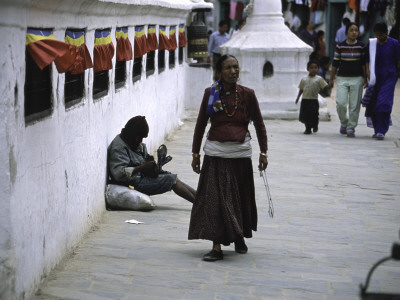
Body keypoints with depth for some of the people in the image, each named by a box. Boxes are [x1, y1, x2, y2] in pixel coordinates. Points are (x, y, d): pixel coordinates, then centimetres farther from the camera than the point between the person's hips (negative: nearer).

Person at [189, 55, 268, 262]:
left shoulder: (247, 94, 1)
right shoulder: (210, 94, 1)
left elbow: (259, 125, 7)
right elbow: (200, 125, 7)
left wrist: (263, 152, 2)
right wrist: (196, 153, 7)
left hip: (240, 154, 1)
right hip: (215, 154, -1)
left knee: (240, 198, 11)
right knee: (215, 199, -6)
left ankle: (239, 237, 34)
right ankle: (217, 247, -6)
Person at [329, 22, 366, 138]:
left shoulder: (362, 46, 2)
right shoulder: (340, 46, 1)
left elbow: (363, 63, 8)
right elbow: (335, 63, 7)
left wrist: (365, 78, 4)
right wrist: (331, 79, 9)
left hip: (357, 79, 0)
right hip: (342, 78, 0)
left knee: (354, 105, -1)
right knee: (341, 103, -11)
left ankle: (351, 128, 10)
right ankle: (344, 123, 15)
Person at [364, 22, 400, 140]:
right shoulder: (371, 43, 7)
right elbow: (367, 60, 5)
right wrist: (368, 72, -9)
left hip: (389, 77, -4)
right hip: (376, 77, 4)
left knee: (384, 103, -16)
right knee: (372, 104, 5)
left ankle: (381, 131, -18)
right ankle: (377, 129, 21)